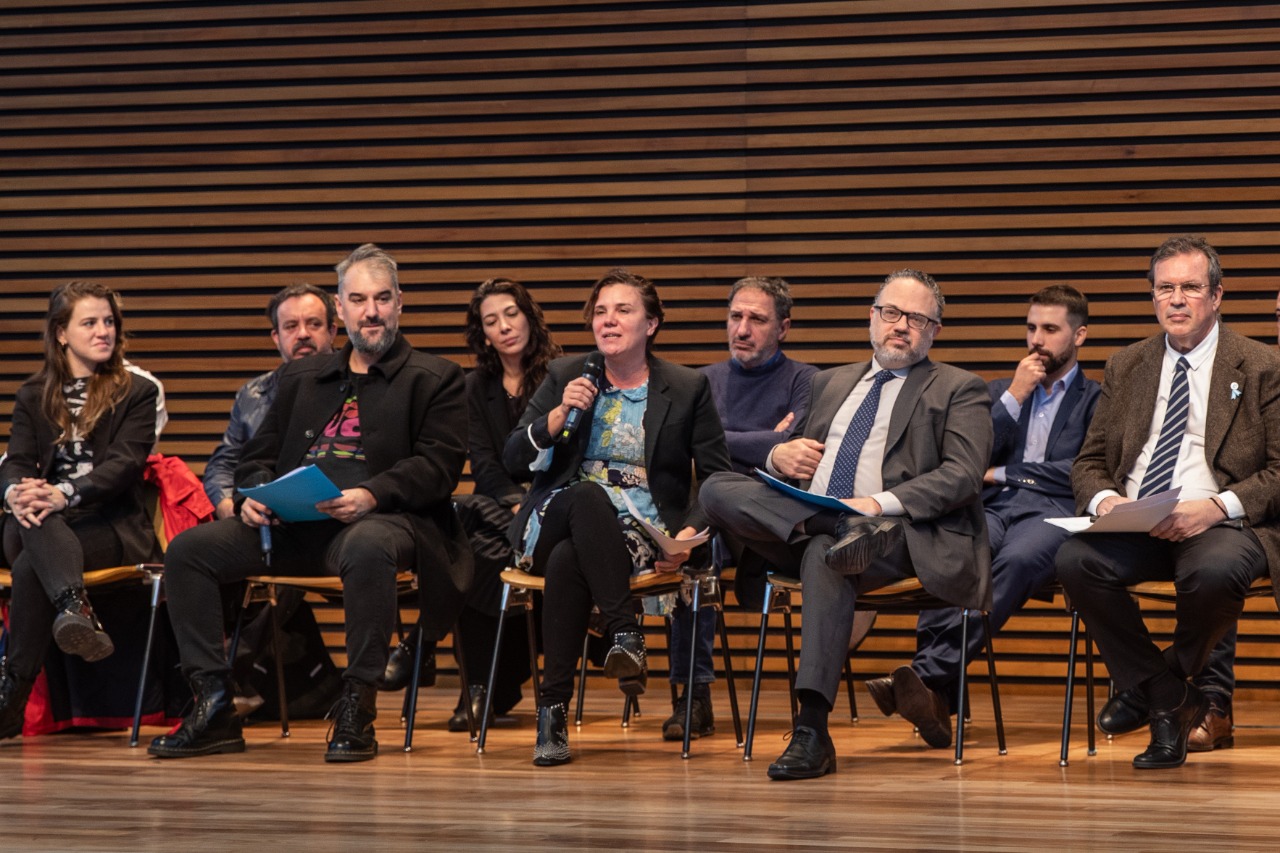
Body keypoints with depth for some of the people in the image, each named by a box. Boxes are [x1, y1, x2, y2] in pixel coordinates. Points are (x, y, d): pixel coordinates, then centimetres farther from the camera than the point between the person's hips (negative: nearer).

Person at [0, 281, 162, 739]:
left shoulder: (137, 392, 8)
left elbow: (123, 464, -8)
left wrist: (64, 495, -27)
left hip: (113, 524, -2)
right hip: (41, 527, 2)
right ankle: (75, 609, -61)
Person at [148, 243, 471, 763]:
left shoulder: (434, 380, 10)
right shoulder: (302, 378, 26)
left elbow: (439, 466, -3)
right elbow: (260, 453, 24)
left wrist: (372, 495, -20)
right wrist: (254, 494, -1)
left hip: (384, 518, -5)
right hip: (291, 523, 5)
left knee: (367, 548, -42)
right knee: (187, 551, -14)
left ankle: (356, 711, -32)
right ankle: (214, 709, -13)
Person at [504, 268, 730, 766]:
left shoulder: (688, 390, 9)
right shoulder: (564, 377, 15)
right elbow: (513, 460, 8)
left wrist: (690, 533, -12)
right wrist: (558, 416, -9)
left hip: (642, 533, -1)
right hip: (556, 521, 1)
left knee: (568, 561, -37)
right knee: (587, 495, -38)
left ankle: (554, 707, -34)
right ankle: (625, 636, -43)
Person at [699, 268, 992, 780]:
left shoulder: (959, 390, 12)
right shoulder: (831, 383, 30)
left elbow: (963, 476, -4)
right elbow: (794, 452, 31)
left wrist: (881, 502, -20)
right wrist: (780, 456, 2)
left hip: (900, 533, -5)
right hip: (803, 516, 5)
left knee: (824, 554, -39)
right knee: (718, 490, -20)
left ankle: (812, 733, -43)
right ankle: (852, 532, -34)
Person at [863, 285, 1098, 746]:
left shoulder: (1099, 400, 19)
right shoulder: (999, 391, 30)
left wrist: (1004, 474, 6)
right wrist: (1013, 398, 8)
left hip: (1052, 515, -3)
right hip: (993, 509, 3)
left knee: (1015, 561, -40)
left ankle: (930, 676, -54)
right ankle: (933, 689, -51)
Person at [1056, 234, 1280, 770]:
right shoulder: (1126, 367, 18)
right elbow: (1090, 463, 17)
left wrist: (1217, 508, -18)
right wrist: (1104, 500, -8)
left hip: (1221, 524, -3)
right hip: (1132, 524, 4)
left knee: (1216, 570, -39)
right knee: (1075, 560, -29)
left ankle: (1156, 683, -6)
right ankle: (1170, 702, -14)